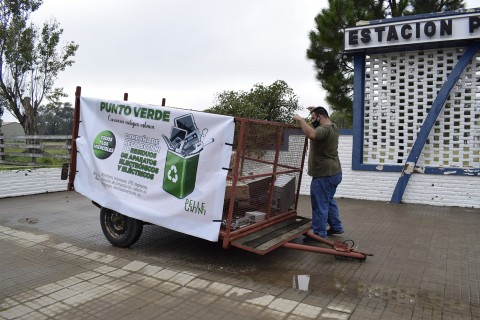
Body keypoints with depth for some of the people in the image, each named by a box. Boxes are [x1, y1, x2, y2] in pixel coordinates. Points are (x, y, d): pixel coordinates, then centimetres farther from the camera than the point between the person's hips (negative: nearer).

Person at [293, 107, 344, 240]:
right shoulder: (333, 127, 12)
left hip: (324, 175, -11)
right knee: (329, 200, 23)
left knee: (320, 204, -3)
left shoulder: (324, 129, -19)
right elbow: (327, 119, 37)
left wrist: (300, 119, -29)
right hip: (334, 173, 11)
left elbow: (311, 135, -41)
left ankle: (319, 234, 4)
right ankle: (336, 227, 32)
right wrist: (316, 110, 30)